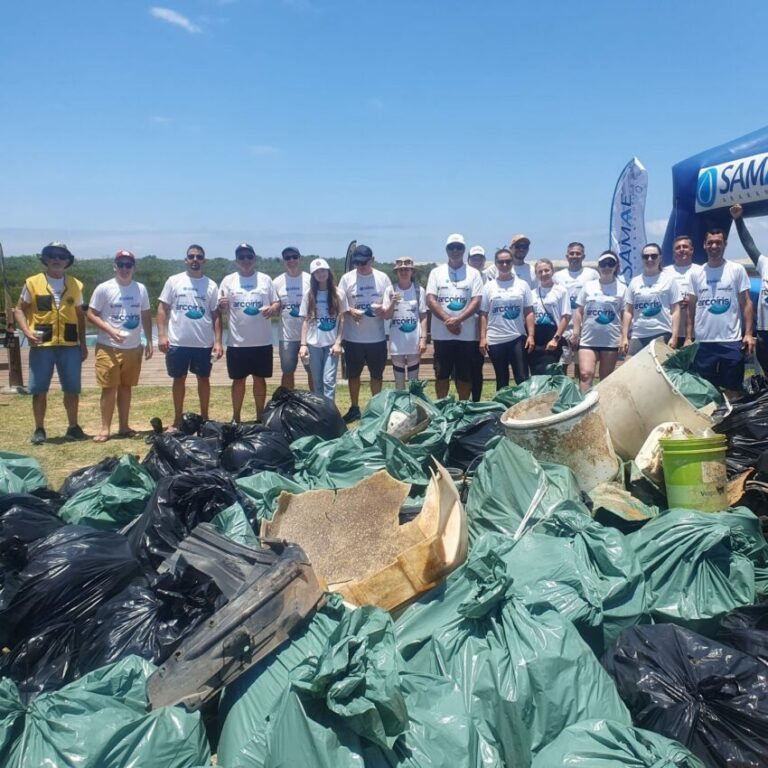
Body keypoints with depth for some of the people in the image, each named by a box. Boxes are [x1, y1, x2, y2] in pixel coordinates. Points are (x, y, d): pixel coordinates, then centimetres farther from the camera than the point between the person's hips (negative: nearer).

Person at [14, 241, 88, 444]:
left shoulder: (75, 285, 9)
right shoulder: (32, 282, 2)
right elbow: (19, 310, 4)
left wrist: (83, 344, 11)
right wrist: (27, 332, -14)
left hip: (70, 345, 2)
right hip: (41, 345, -2)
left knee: (72, 389, 5)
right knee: (39, 389, 3)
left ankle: (73, 427, 18)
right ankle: (39, 429, 15)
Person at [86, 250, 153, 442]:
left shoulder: (141, 289, 7)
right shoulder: (104, 288, -6)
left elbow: (146, 315, 13)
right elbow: (91, 314, -6)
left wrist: (149, 341, 8)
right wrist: (110, 330, -19)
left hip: (133, 348, 4)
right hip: (108, 348, -4)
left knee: (126, 387, 11)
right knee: (109, 388, -2)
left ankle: (124, 426, 19)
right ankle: (105, 428, 6)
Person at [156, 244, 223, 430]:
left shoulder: (211, 285, 3)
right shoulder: (174, 281, 1)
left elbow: (216, 315, 3)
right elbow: (163, 309, 1)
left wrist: (218, 341, -5)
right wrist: (162, 335, -9)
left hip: (204, 343, 1)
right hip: (178, 342, -1)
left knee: (204, 379, 10)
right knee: (179, 379, 10)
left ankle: (204, 418, 23)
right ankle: (177, 420, 21)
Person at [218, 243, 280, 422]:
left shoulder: (265, 279, 5)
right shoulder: (228, 280, 3)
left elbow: (277, 303, 6)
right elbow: (223, 310, 3)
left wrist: (273, 308, -17)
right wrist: (222, 306, -21)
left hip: (262, 341, 1)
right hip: (237, 342, 0)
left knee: (260, 379, 9)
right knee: (238, 380, 7)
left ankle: (260, 417, 20)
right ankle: (236, 418, 19)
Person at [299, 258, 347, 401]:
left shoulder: (338, 294, 1)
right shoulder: (309, 294, 5)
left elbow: (342, 320, 2)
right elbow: (305, 321, 5)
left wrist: (338, 342, -7)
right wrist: (303, 344, -3)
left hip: (331, 343, -2)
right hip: (314, 344, 2)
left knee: (329, 380, -8)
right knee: (317, 381, 7)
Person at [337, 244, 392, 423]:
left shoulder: (382, 278, 0)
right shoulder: (347, 278, -1)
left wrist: (383, 308, -18)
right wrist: (350, 311, -20)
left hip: (377, 337, 0)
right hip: (353, 337, 0)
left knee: (377, 374, 11)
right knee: (353, 374, 11)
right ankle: (354, 408, 25)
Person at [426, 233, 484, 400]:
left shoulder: (473, 273, 4)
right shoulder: (436, 272, 6)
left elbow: (476, 301, -4)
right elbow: (430, 300, -2)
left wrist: (458, 319, -17)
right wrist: (447, 320, -14)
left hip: (467, 334, 0)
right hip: (441, 334, 0)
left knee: (465, 375, 5)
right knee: (441, 374, 7)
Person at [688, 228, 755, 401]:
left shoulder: (737, 270, 1)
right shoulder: (696, 274, 7)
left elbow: (746, 303, 1)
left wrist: (748, 333, -8)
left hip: (731, 340, -2)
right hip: (703, 341, 2)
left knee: (733, 390, 3)